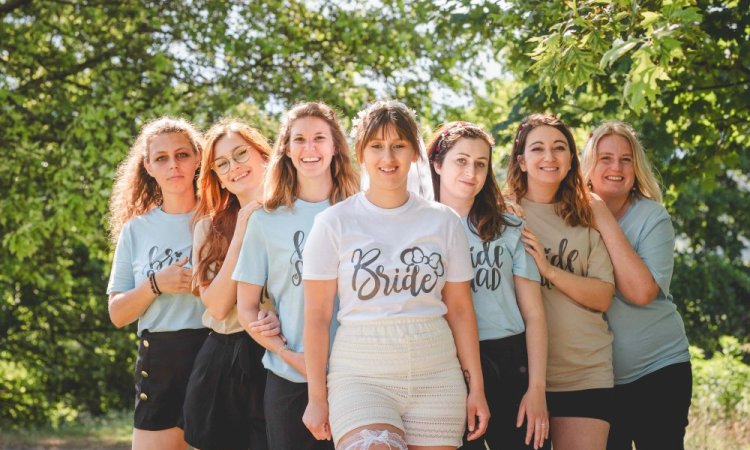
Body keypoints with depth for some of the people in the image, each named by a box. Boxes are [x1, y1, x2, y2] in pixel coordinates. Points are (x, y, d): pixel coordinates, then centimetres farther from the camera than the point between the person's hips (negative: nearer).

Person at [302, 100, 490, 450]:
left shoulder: (443, 222, 7)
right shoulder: (334, 223, 0)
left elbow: (459, 308, 9)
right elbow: (317, 316, 0)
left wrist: (476, 387, 6)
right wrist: (317, 397, -1)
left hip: (436, 378, 3)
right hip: (360, 377, -3)